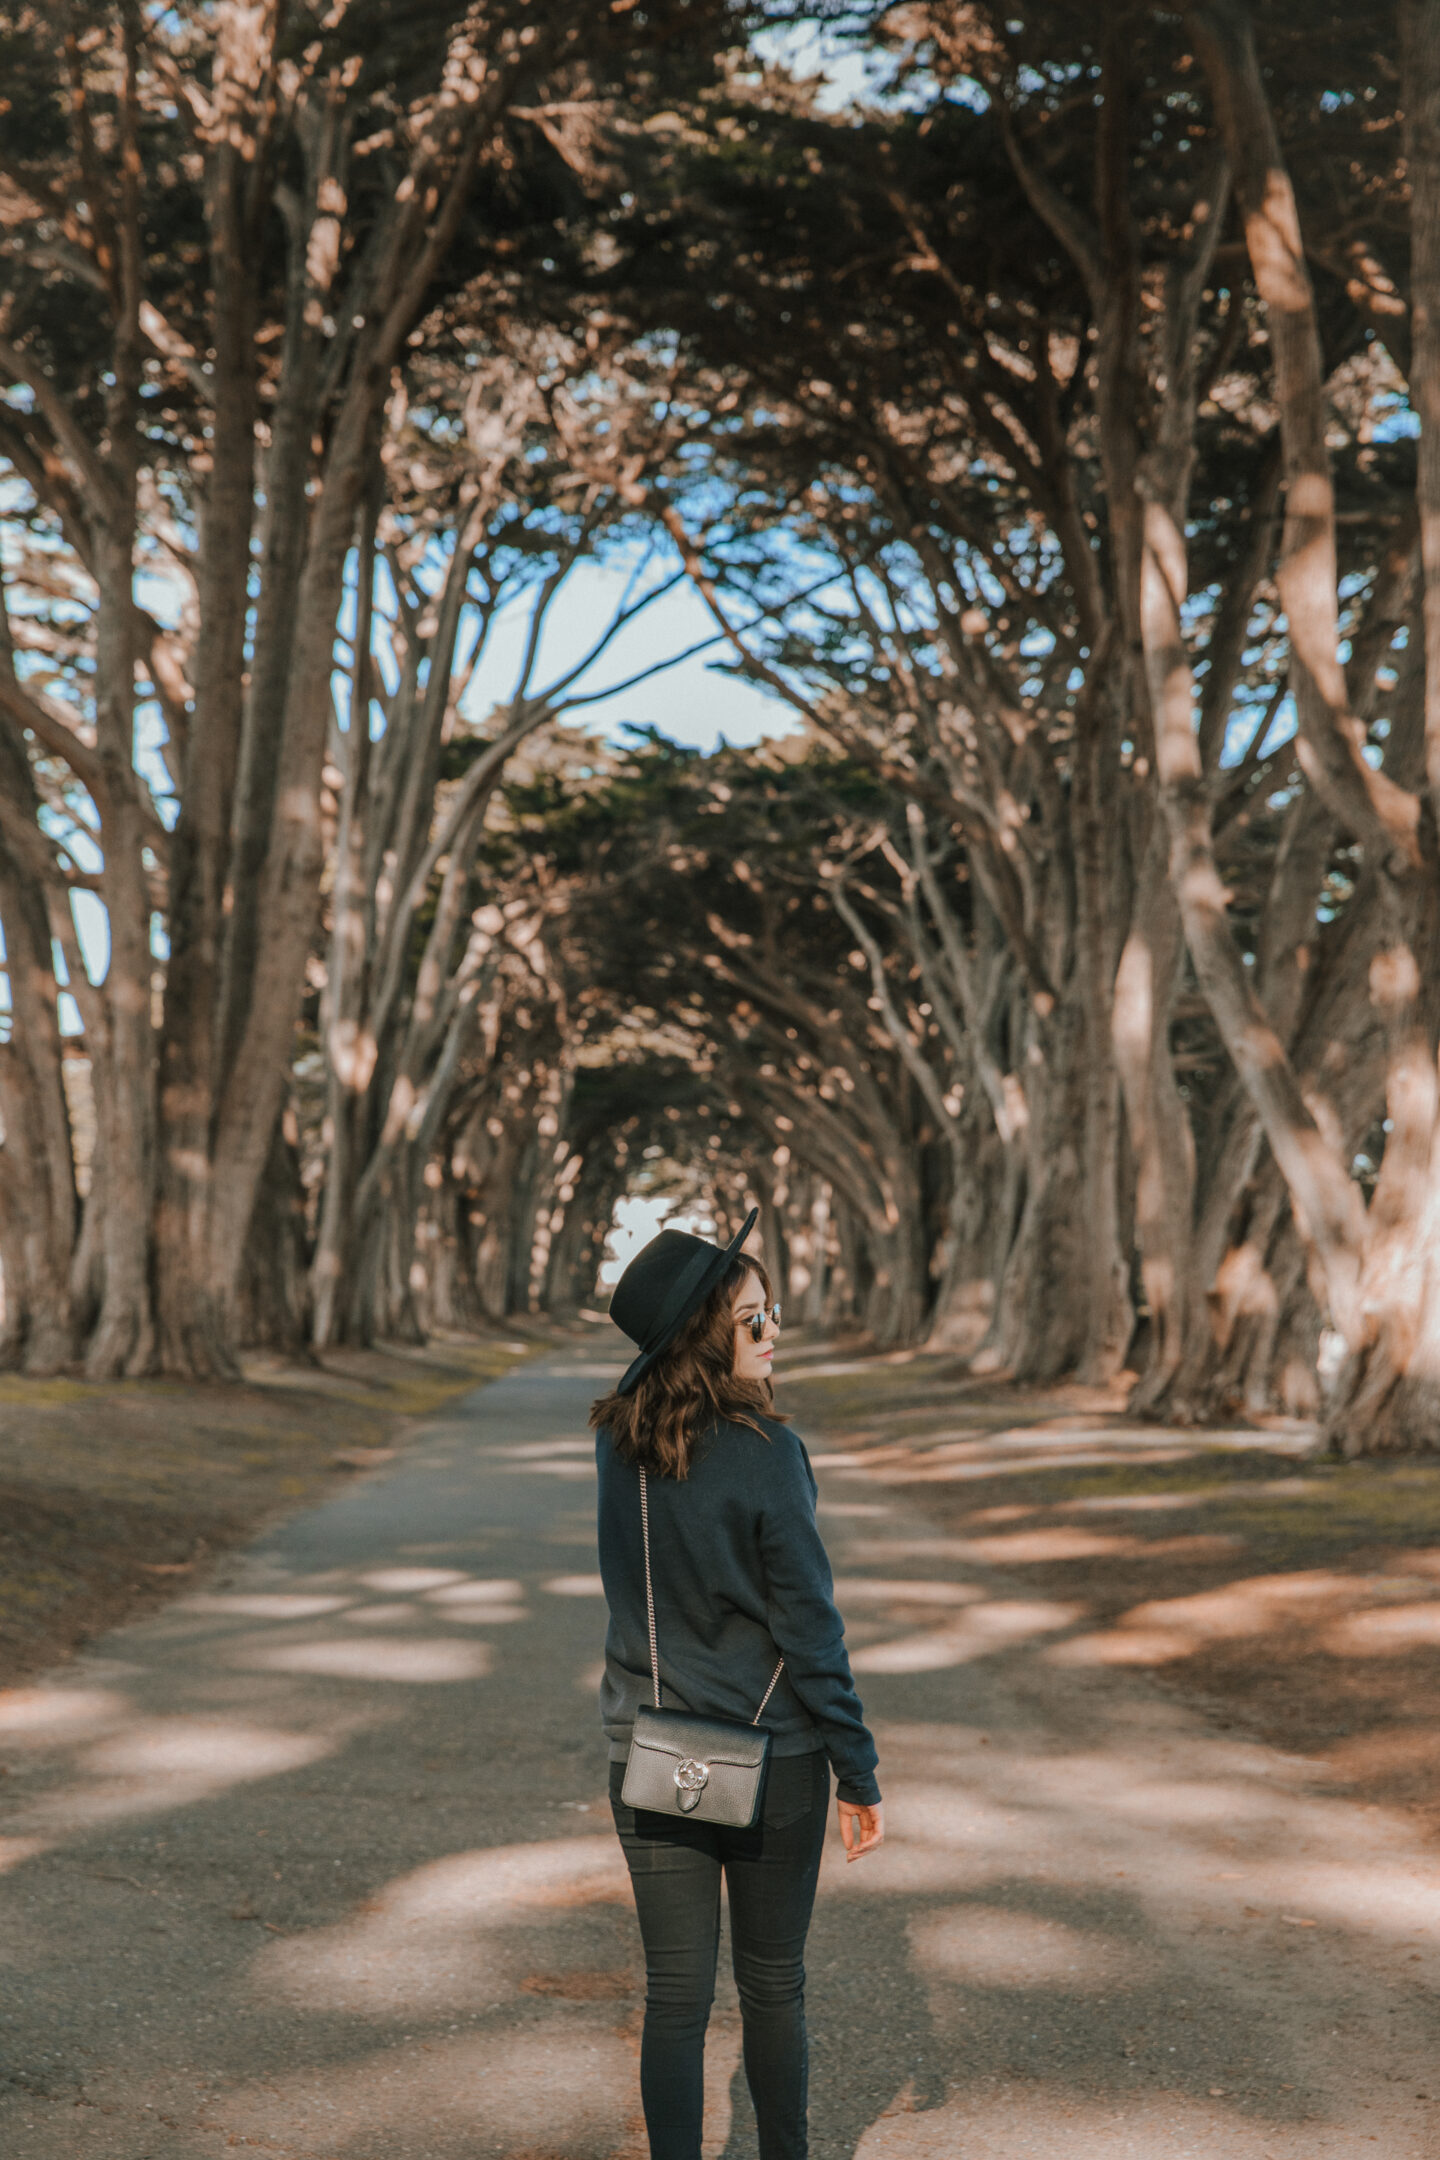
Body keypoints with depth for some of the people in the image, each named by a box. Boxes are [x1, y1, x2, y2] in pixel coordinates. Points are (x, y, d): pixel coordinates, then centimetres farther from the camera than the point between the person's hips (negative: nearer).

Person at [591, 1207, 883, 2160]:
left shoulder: (618, 1442, -3)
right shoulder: (767, 1452, -18)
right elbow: (810, 1625, -15)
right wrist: (859, 1772, -7)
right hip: (772, 1758, -3)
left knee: (676, 1993, 9)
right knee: (774, 1985, 15)